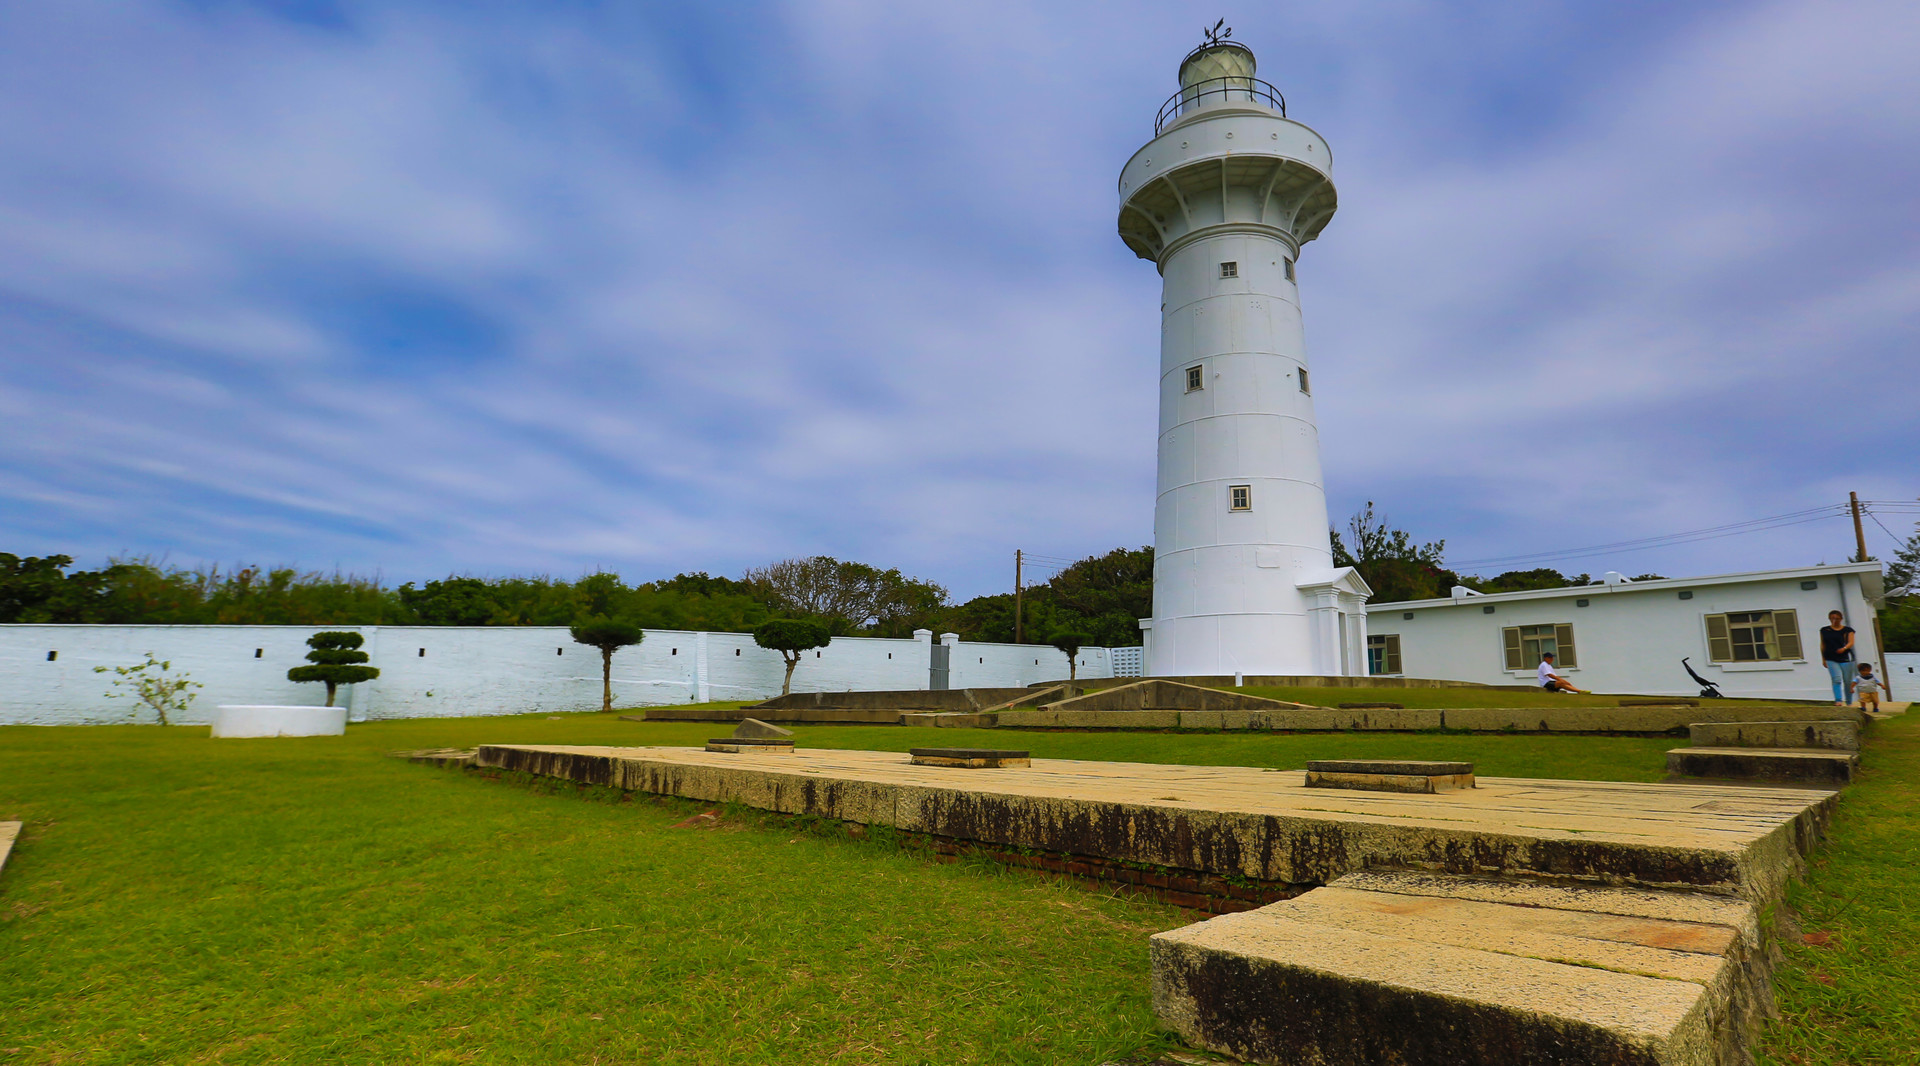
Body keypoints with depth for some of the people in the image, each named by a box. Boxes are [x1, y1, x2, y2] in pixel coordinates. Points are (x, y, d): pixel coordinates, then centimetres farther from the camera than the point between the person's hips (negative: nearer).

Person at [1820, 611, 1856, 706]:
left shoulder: (1847, 630, 5)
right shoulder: (1824, 630, 10)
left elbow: (1851, 642, -7)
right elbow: (1822, 645, 14)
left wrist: (1844, 648, -29)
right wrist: (1823, 658, 12)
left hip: (1845, 658, 0)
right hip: (1831, 659, 0)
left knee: (1848, 681, 5)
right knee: (1836, 679, -14)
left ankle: (1849, 702, 16)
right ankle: (1838, 701, -19)